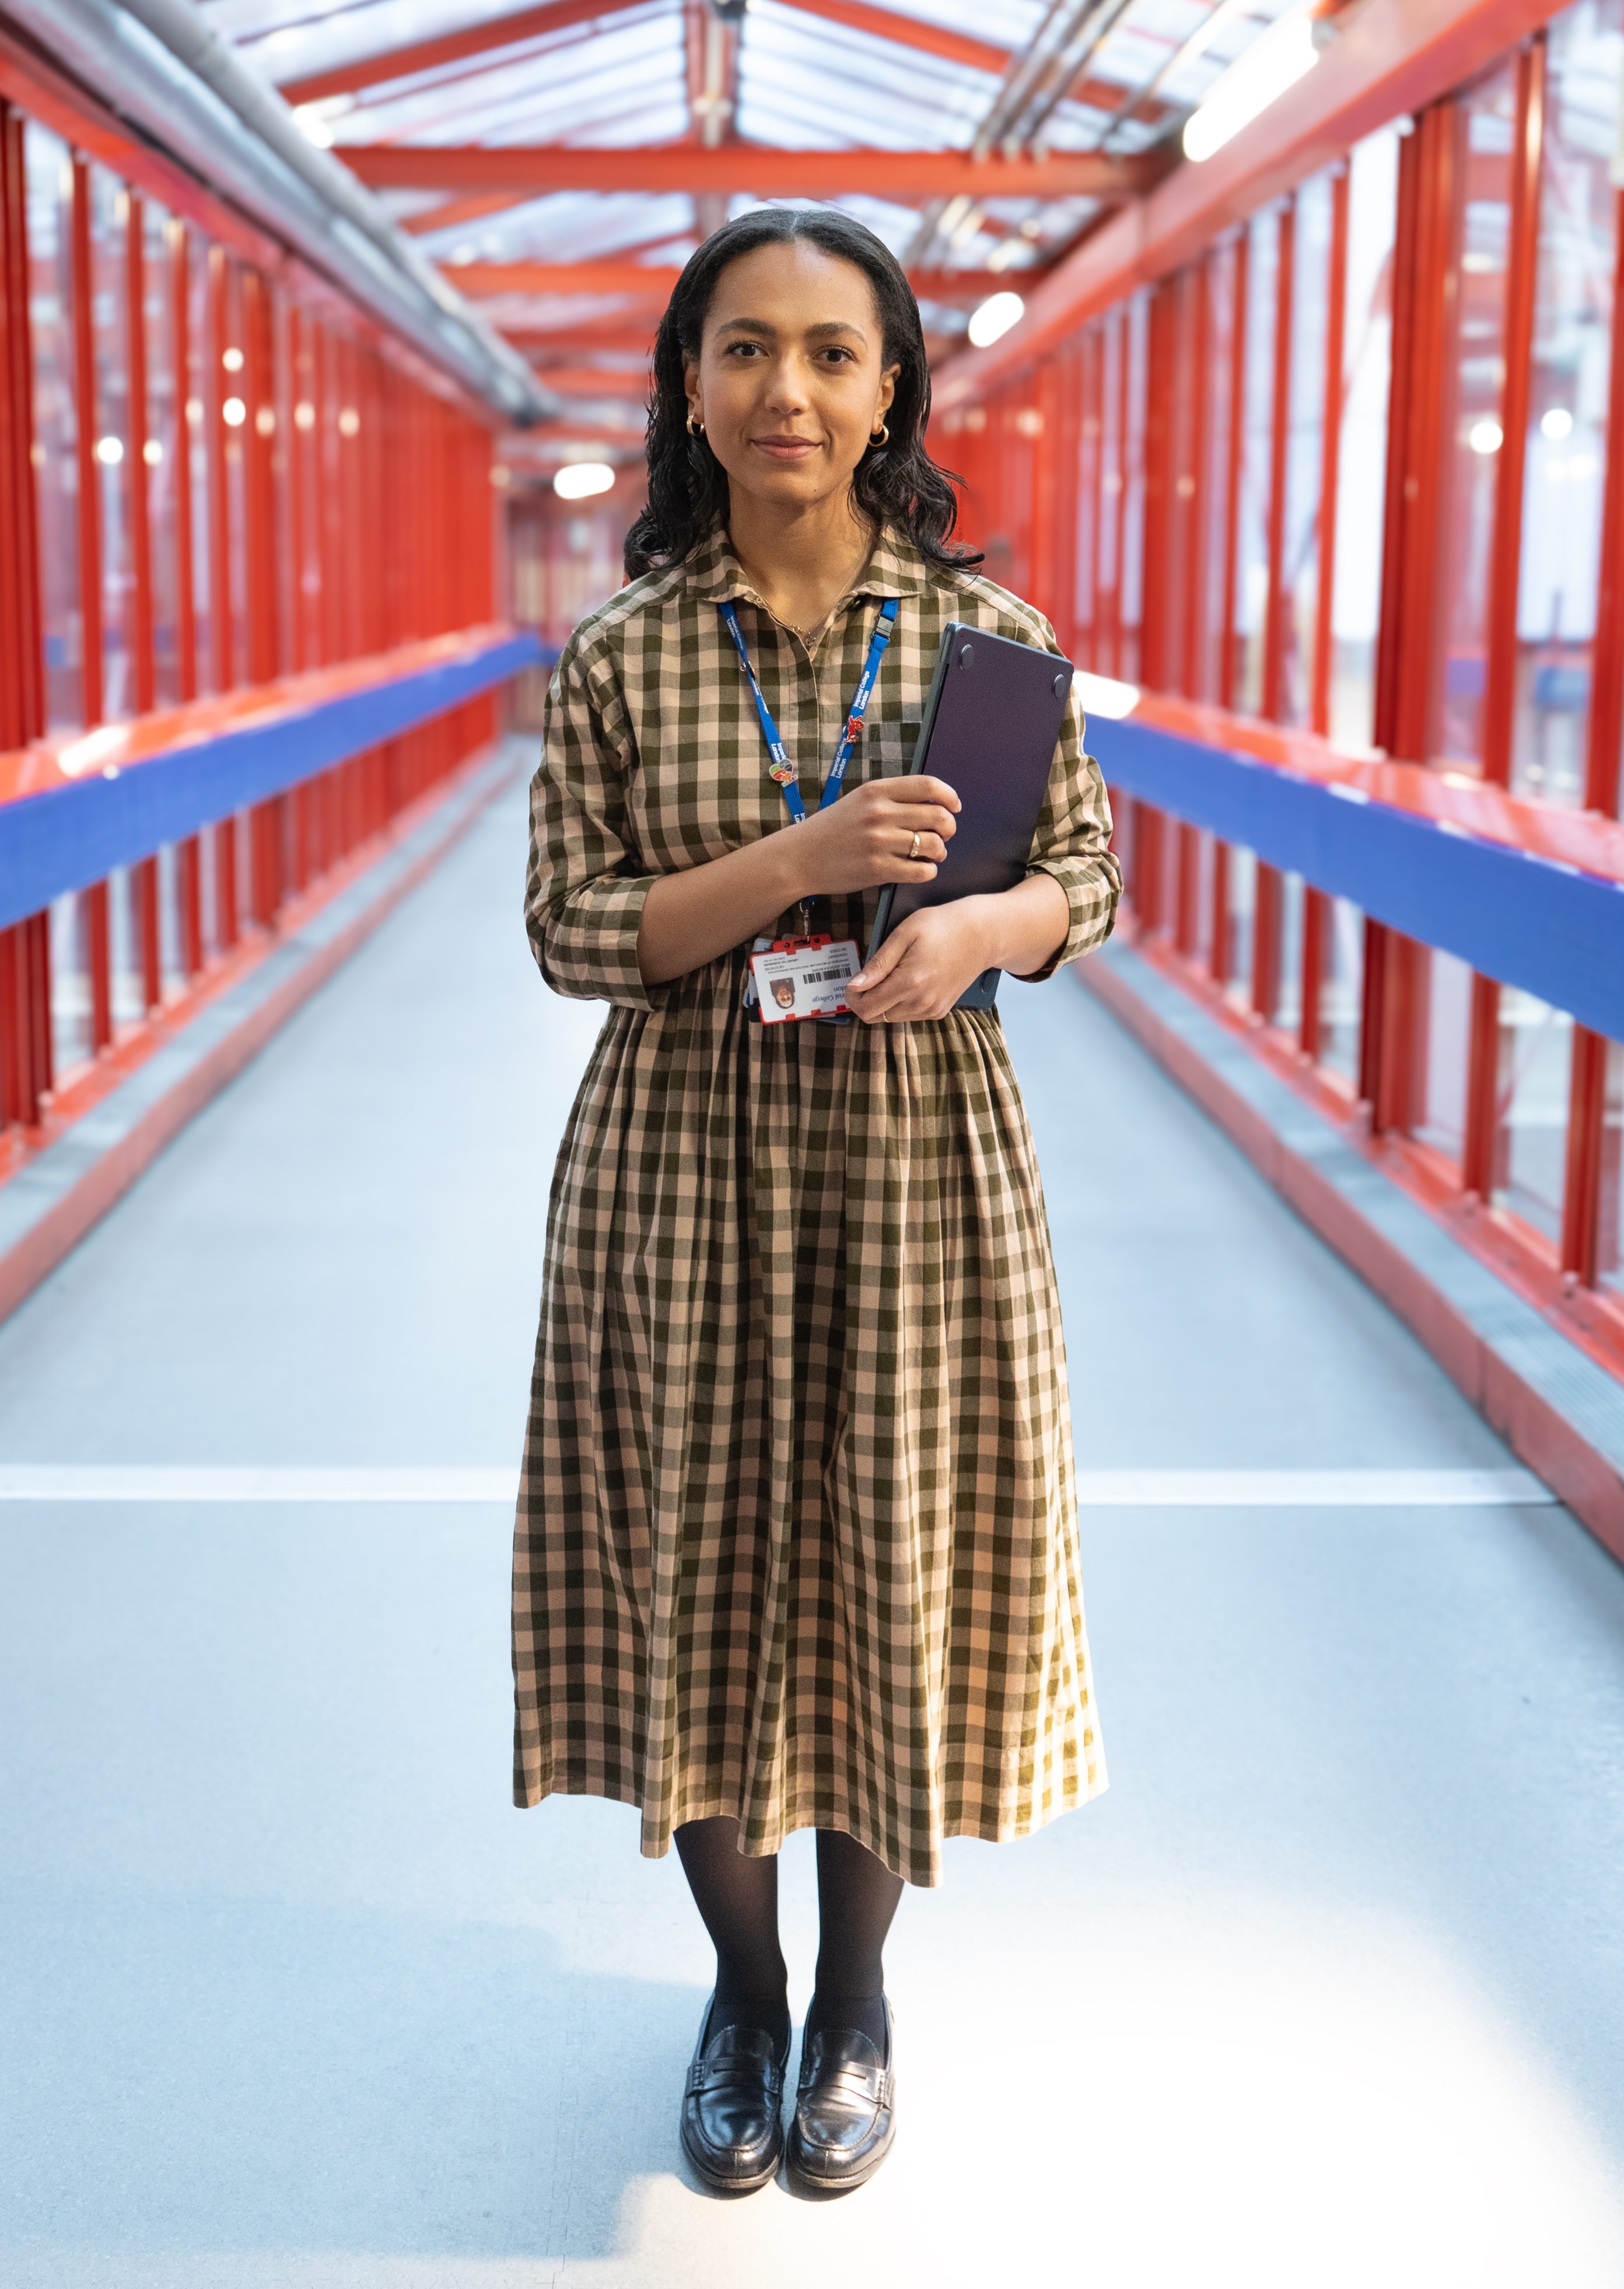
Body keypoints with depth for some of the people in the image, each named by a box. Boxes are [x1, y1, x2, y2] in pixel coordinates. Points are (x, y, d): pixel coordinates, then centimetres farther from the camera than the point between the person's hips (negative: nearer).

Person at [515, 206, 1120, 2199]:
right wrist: (801, 864, -19)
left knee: (897, 1567, 7)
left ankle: (857, 1999, 31)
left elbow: (1092, 872, 6)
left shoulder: (986, 630, -1)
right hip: (687, 1166, 0)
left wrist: (980, 928, -17)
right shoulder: (623, 651, -2)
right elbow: (571, 932, -4)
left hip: (917, 1166, 0)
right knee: (698, 1568, 8)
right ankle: (741, 1991, 32)